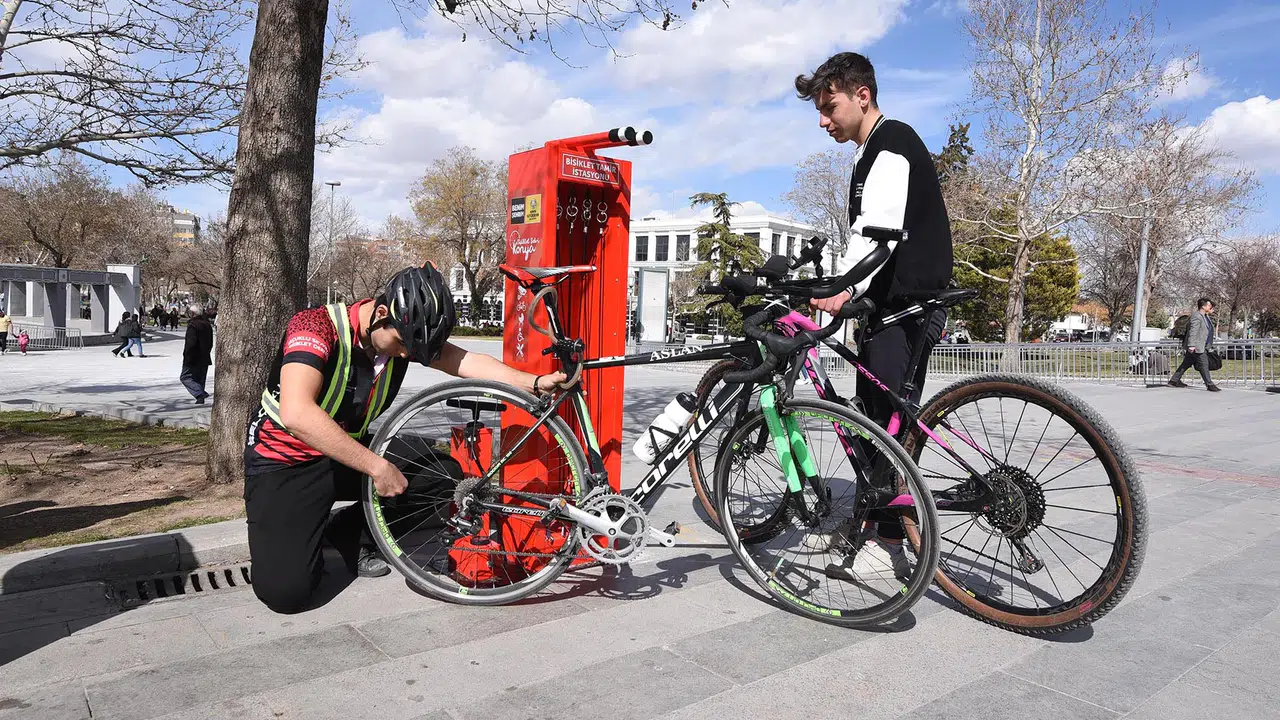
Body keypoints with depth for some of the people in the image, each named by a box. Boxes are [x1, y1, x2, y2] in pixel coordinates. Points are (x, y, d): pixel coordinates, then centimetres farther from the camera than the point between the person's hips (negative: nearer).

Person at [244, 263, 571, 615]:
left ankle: (349, 532, 7)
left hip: (350, 452, 6)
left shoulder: (405, 334, -10)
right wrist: (377, 466, -41)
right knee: (286, 592, -21)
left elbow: (464, 361, -22)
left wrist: (533, 383, -37)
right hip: (286, 463, -5)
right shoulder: (315, 326, -28)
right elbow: (296, 415, -41)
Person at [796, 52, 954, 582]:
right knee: (870, 417, 13)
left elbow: (880, 227, -27)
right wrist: (841, 287, 19)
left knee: (891, 421, -9)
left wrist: (846, 286, -39)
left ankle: (889, 546, -2)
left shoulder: (891, 143, -10)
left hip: (908, 307, -10)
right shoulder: (876, 150, 22)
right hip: (889, 305, 10)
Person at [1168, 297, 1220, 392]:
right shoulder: (1196, 316, -16)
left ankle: (1174, 380, 19)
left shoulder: (1205, 316, 16)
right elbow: (1192, 332, -23)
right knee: (1203, 365, -6)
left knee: (1187, 363, 13)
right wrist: (1191, 345, -28)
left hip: (1202, 346, 11)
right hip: (1196, 346, -11)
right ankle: (1209, 385, -2)